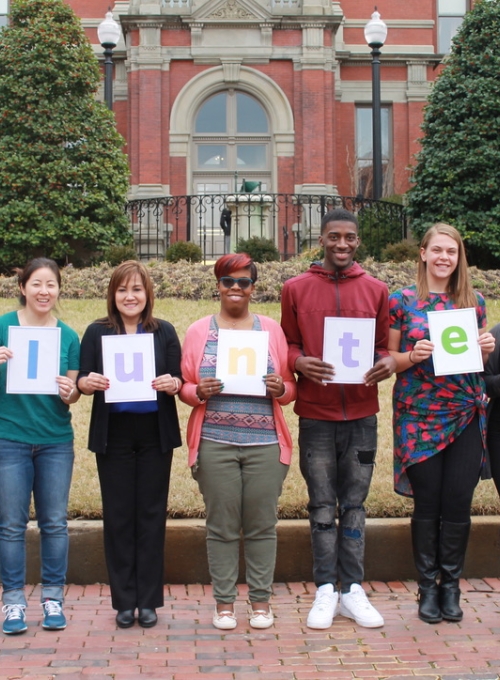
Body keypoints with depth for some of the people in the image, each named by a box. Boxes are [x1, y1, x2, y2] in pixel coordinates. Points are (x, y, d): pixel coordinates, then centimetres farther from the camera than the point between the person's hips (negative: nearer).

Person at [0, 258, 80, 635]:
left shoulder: (68, 336, 3)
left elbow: (72, 396, 7)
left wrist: (69, 393, -15)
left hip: (56, 441, 2)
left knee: (55, 522, 6)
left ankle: (53, 599, 17)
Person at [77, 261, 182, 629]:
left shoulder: (164, 332, 3)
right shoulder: (97, 332, 2)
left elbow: (180, 380, 1)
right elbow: (82, 380, 1)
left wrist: (173, 384, -21)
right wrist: (89, 382, -22)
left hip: (155, 435, 0)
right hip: (114, 435, 0)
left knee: (151, 515, 4)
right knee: (118, 516, 4)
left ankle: (149, 600, 14)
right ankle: (124, 601, 14)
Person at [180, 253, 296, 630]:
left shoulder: (271, 329, 10)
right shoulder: (198, 331, 9)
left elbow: (290, 389, 11)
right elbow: (185, 387, 8)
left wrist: (280, 389, -10)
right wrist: (199, 392, -13)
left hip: (264, 443, 1)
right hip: (215, 443, 0)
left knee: (262, 525, 4)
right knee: (222, 526, 2)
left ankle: (261, 601, 17)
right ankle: (224, 602, 14)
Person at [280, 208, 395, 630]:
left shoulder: (376, 291, 7)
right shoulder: (296, 289, 3)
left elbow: (385, 344, 12)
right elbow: (287, 344, 7)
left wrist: (388, 362, -11)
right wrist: (299, 362, -15)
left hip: (361, 413, 1)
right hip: (315, 414, -1)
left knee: (354, 505, 8)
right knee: (322, 506, 6)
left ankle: (353, 590, 17)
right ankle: (326, 590, 15)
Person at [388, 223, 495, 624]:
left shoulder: (474, 302, 9)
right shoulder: (403, 301, 1)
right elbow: (388, 358, 3)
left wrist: (485, 349, -4)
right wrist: (412, 356, -16)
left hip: (466, 415, 2)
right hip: (419, 417, -2)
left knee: (458, 504, 3)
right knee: (427, 504, 2)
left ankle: (451, 586, 18)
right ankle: (427, 586, 16)